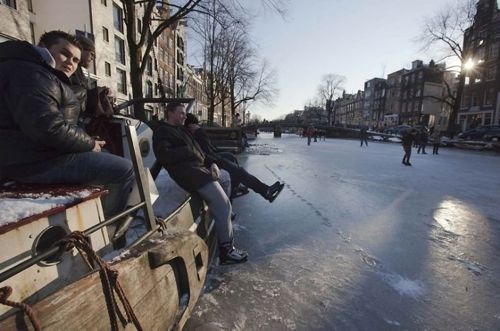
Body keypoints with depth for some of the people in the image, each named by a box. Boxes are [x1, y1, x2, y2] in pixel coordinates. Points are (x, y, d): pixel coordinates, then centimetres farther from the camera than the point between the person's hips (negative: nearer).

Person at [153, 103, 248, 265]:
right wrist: (188, 151, -12)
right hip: (190, 173, -10)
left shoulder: (181, 129, 23)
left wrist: (211, 163, 6)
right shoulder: (162, 131, -4)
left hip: (200, 167, 10)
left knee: (225, 176, 30)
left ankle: (224, 215, 37)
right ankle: (226, 251, -7)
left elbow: (197, 149, 22)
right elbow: (163, 156, -20)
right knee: (223, 205, -15)